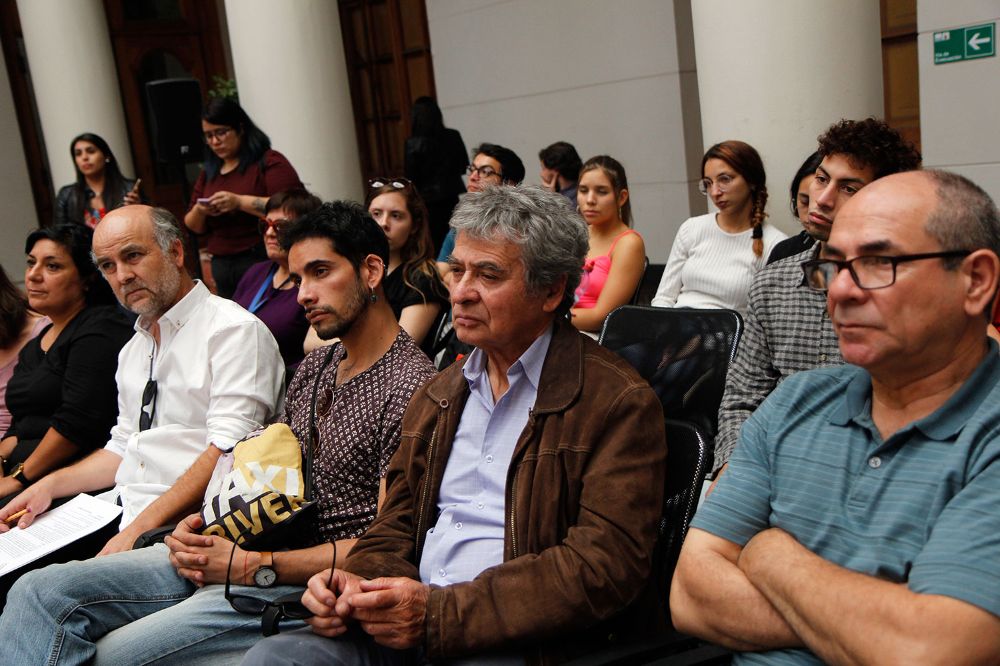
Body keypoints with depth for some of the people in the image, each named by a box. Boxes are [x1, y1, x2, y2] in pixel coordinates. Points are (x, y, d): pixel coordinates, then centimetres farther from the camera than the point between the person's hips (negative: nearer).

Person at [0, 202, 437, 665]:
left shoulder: (411, 386, -14)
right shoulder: (314, 368, 16)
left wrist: (251, 567, -17)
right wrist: (204, 522, -2)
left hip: (307, 582, -8)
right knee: (41, 592, -6)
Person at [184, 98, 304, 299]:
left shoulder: (269, 162, -3)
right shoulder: (209, 173, 17)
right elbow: (194, 227, 19)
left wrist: (240, 202, -22)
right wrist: (199, 212, -3)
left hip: (264, 262, -6)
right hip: (222, 269, 6)